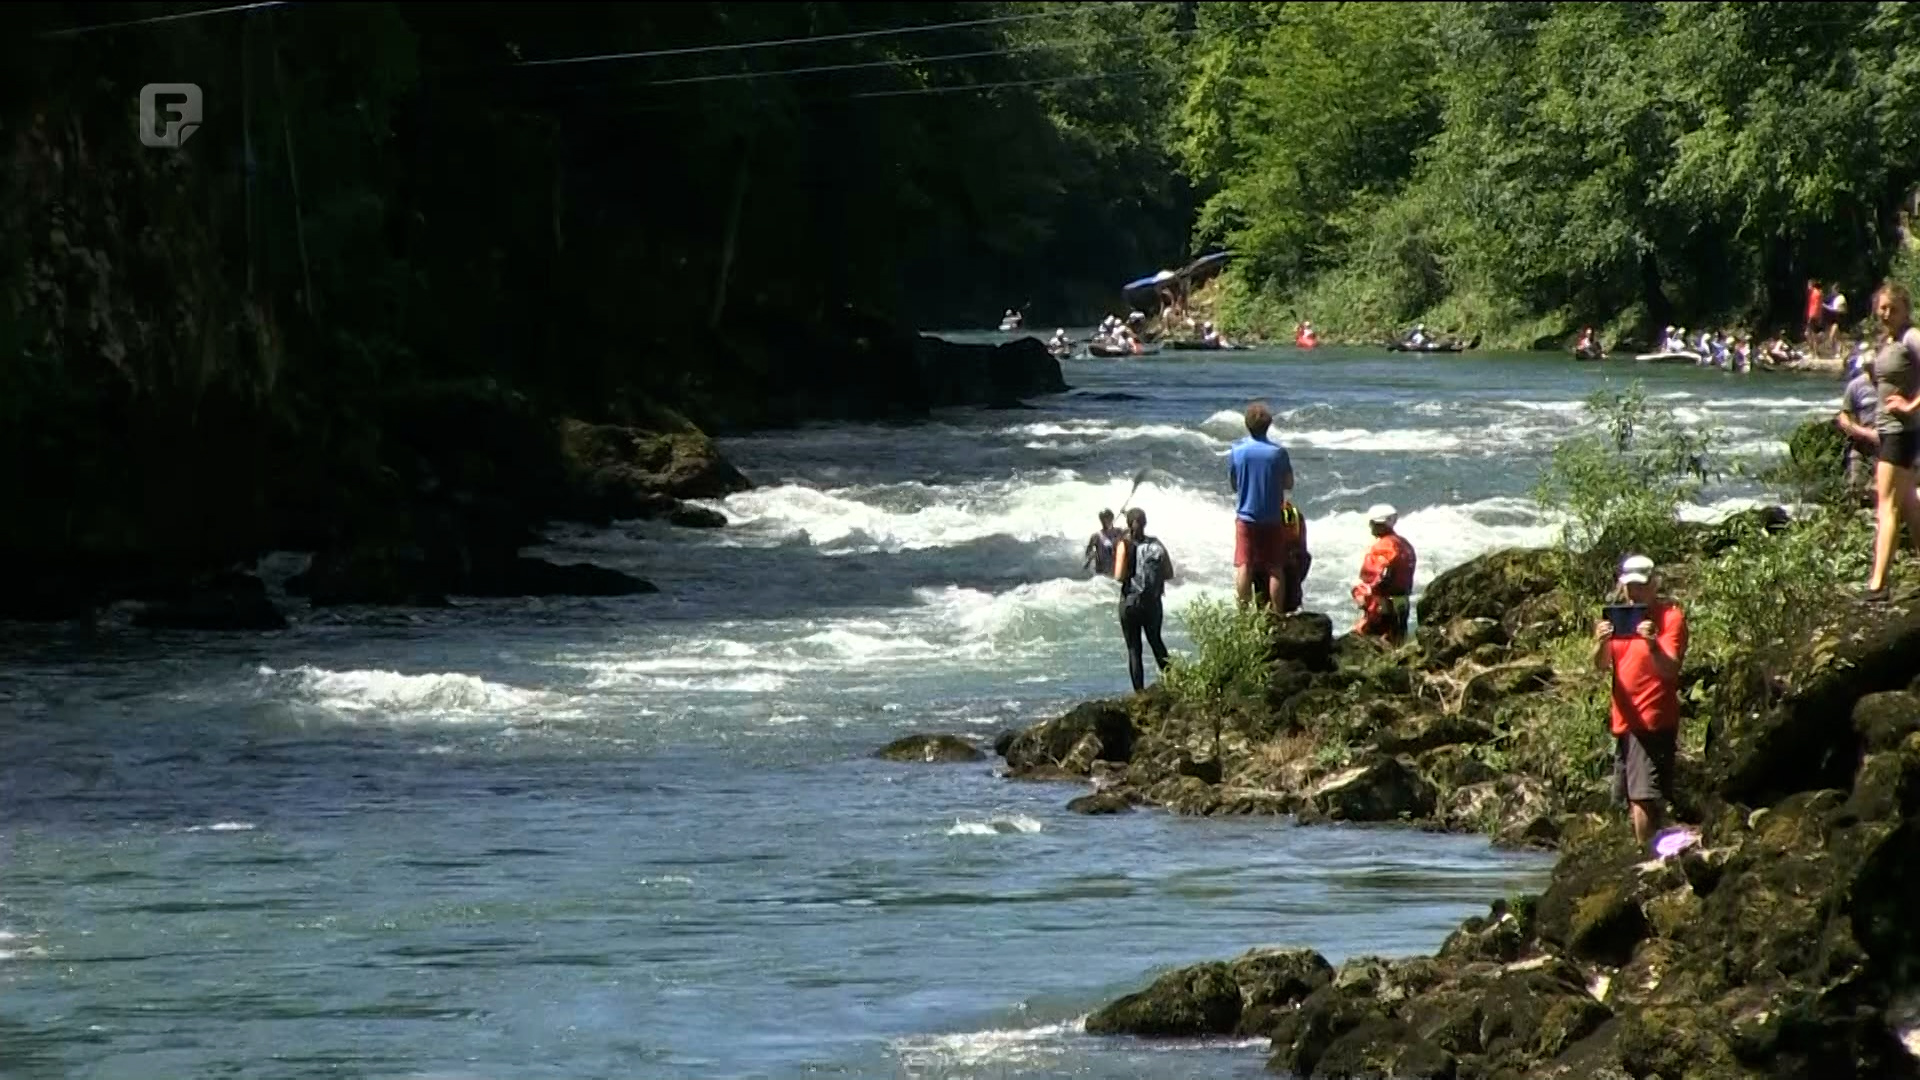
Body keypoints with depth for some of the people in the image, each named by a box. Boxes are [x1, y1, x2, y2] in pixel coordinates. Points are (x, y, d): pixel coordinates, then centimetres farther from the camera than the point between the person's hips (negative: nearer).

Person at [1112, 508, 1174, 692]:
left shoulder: (1125, 545, -10)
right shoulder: (1156, 545, 0)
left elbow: (1119, 576, -15)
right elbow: (1169, 574, 1)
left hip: (1130, 602, -3)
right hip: (1153, 602, 3)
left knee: (1134, 648, 2)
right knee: (1156, 642, 23)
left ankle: (1139, 690, -3)